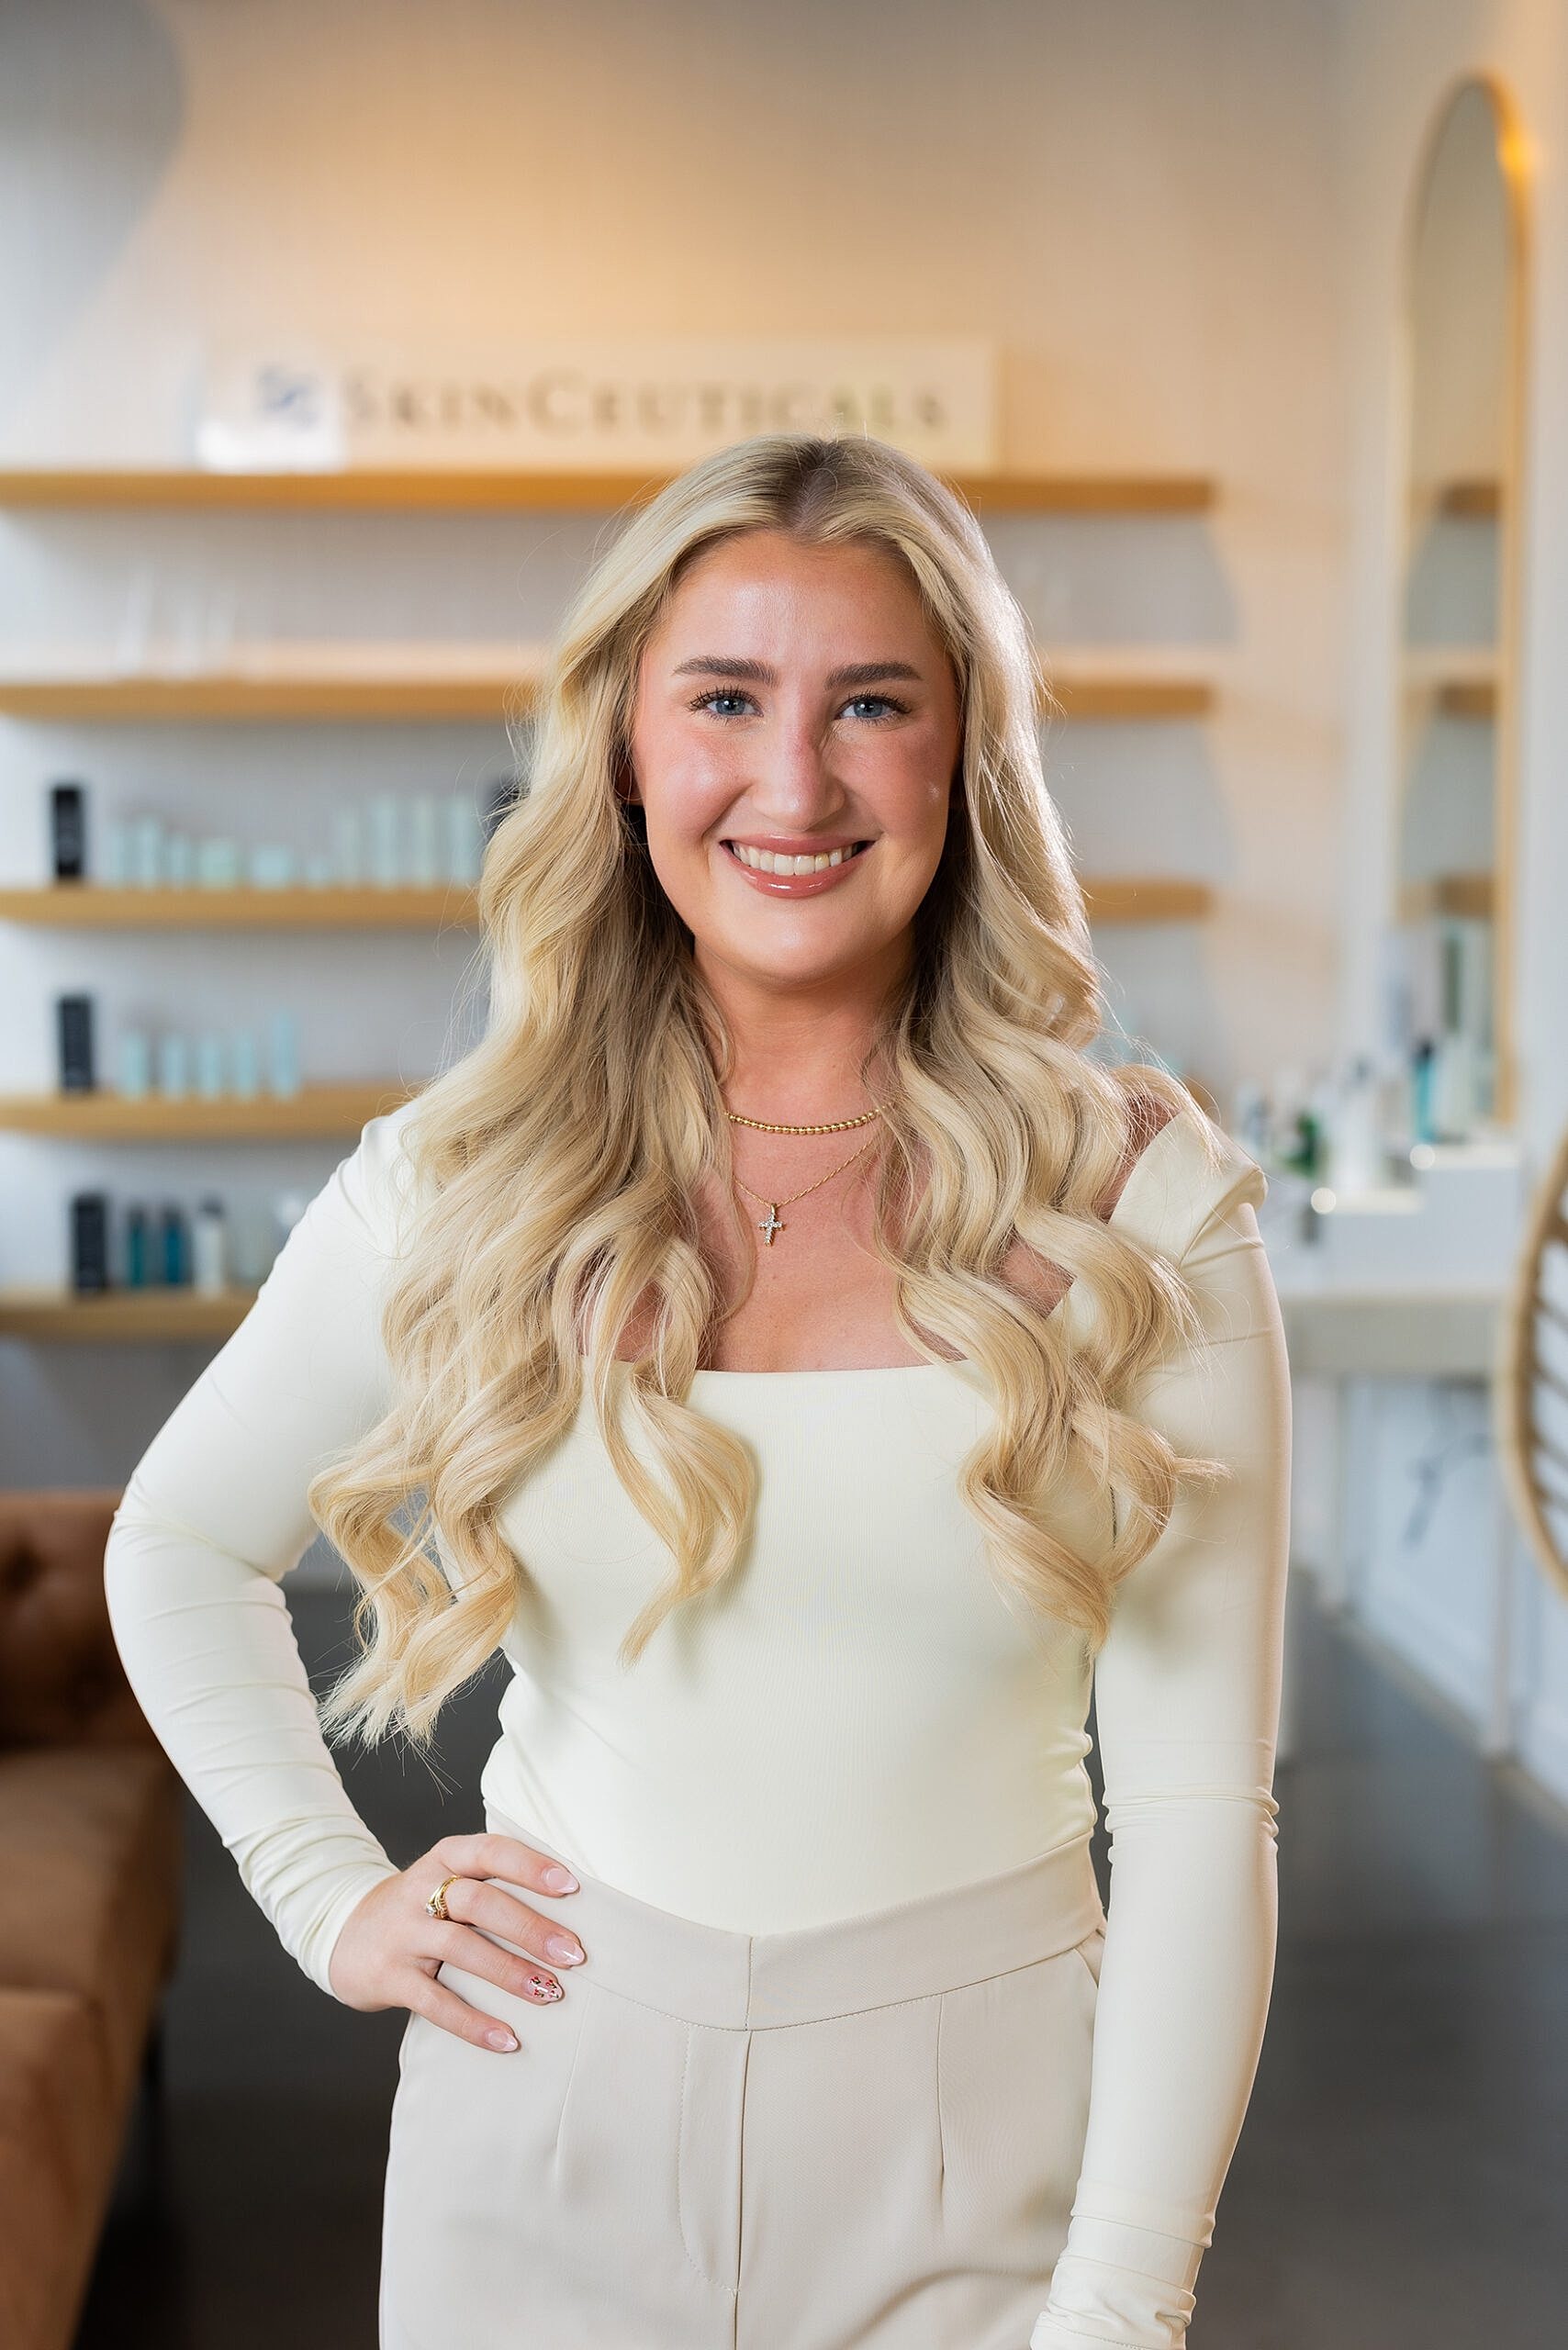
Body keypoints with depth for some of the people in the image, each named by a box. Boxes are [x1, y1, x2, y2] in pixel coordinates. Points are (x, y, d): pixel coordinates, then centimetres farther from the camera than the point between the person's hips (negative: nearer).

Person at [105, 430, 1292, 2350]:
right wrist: (333, 1900, 3)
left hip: (976, 2131, -1)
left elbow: (1196, 1811, -9)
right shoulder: (460, 1183, -3)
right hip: (554, 2115, 2)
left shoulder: (1136, 1206, -8)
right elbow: (180, 1550, 13)